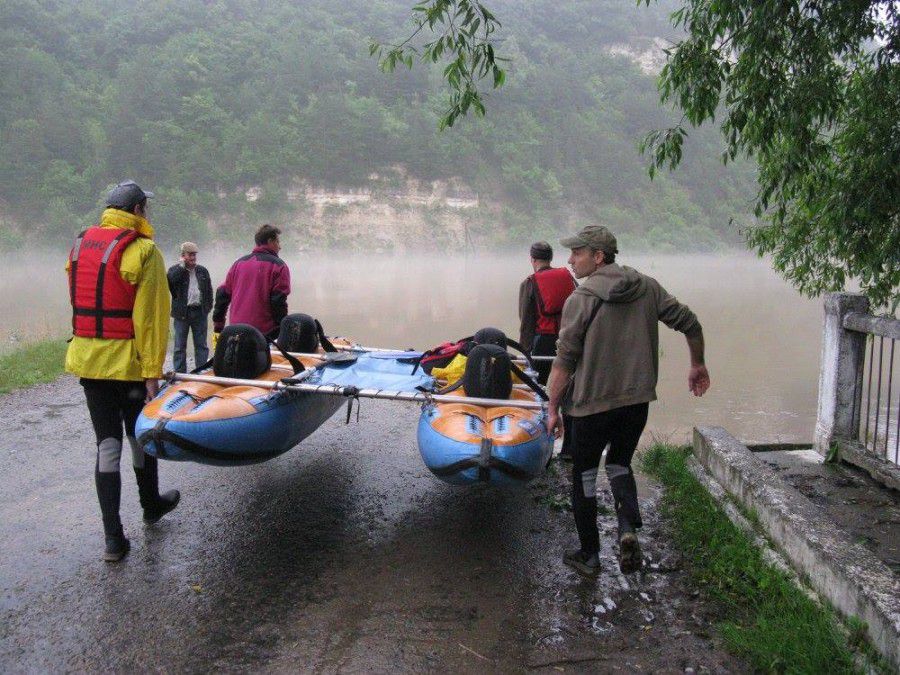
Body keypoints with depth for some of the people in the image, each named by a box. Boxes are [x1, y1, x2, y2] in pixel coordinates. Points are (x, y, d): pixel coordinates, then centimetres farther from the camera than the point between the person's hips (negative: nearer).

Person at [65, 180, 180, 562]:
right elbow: (151, 316, -16)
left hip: (86, 359, 5)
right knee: (141, 438, 16)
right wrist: (153, 371, -14)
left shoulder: (80, 244, 9)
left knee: (107, 444, 8)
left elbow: (80, 303, 14)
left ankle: (113, 538, 9)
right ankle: (151, 505, 38)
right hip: (128, 363, -5)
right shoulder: (143, 250, -12)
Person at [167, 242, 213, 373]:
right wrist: (182, 265, -12)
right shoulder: (175, 270, 3)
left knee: (201, 345, 7)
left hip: (199, 312, 3)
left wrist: (208, 306, 7)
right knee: (180, 346, 3)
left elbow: (209, 290, 16)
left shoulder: (202, 271, 13)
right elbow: (170, 280, -20)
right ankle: (180, 373, 9)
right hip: (182, 313, -3)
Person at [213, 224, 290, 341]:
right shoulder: (278, 266, -3)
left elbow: (222, 294, 13)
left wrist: (218, 328, 16)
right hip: (265, 334, -5)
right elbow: (279, 301, -11)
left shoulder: (239, 263, 14)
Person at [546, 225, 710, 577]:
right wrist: (698, 366, 22)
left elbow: (564, 362, -13)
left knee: (584, 474, 13)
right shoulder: (648, 288, 2)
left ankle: (589, 555, 21)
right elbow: (689, 323, 6)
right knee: (619, 463, 24)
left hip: (592, 404, -4)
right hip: (637, 400, 5)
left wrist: (553, 409, -3)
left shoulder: (580, 300, -13)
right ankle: (628, 527, -1)